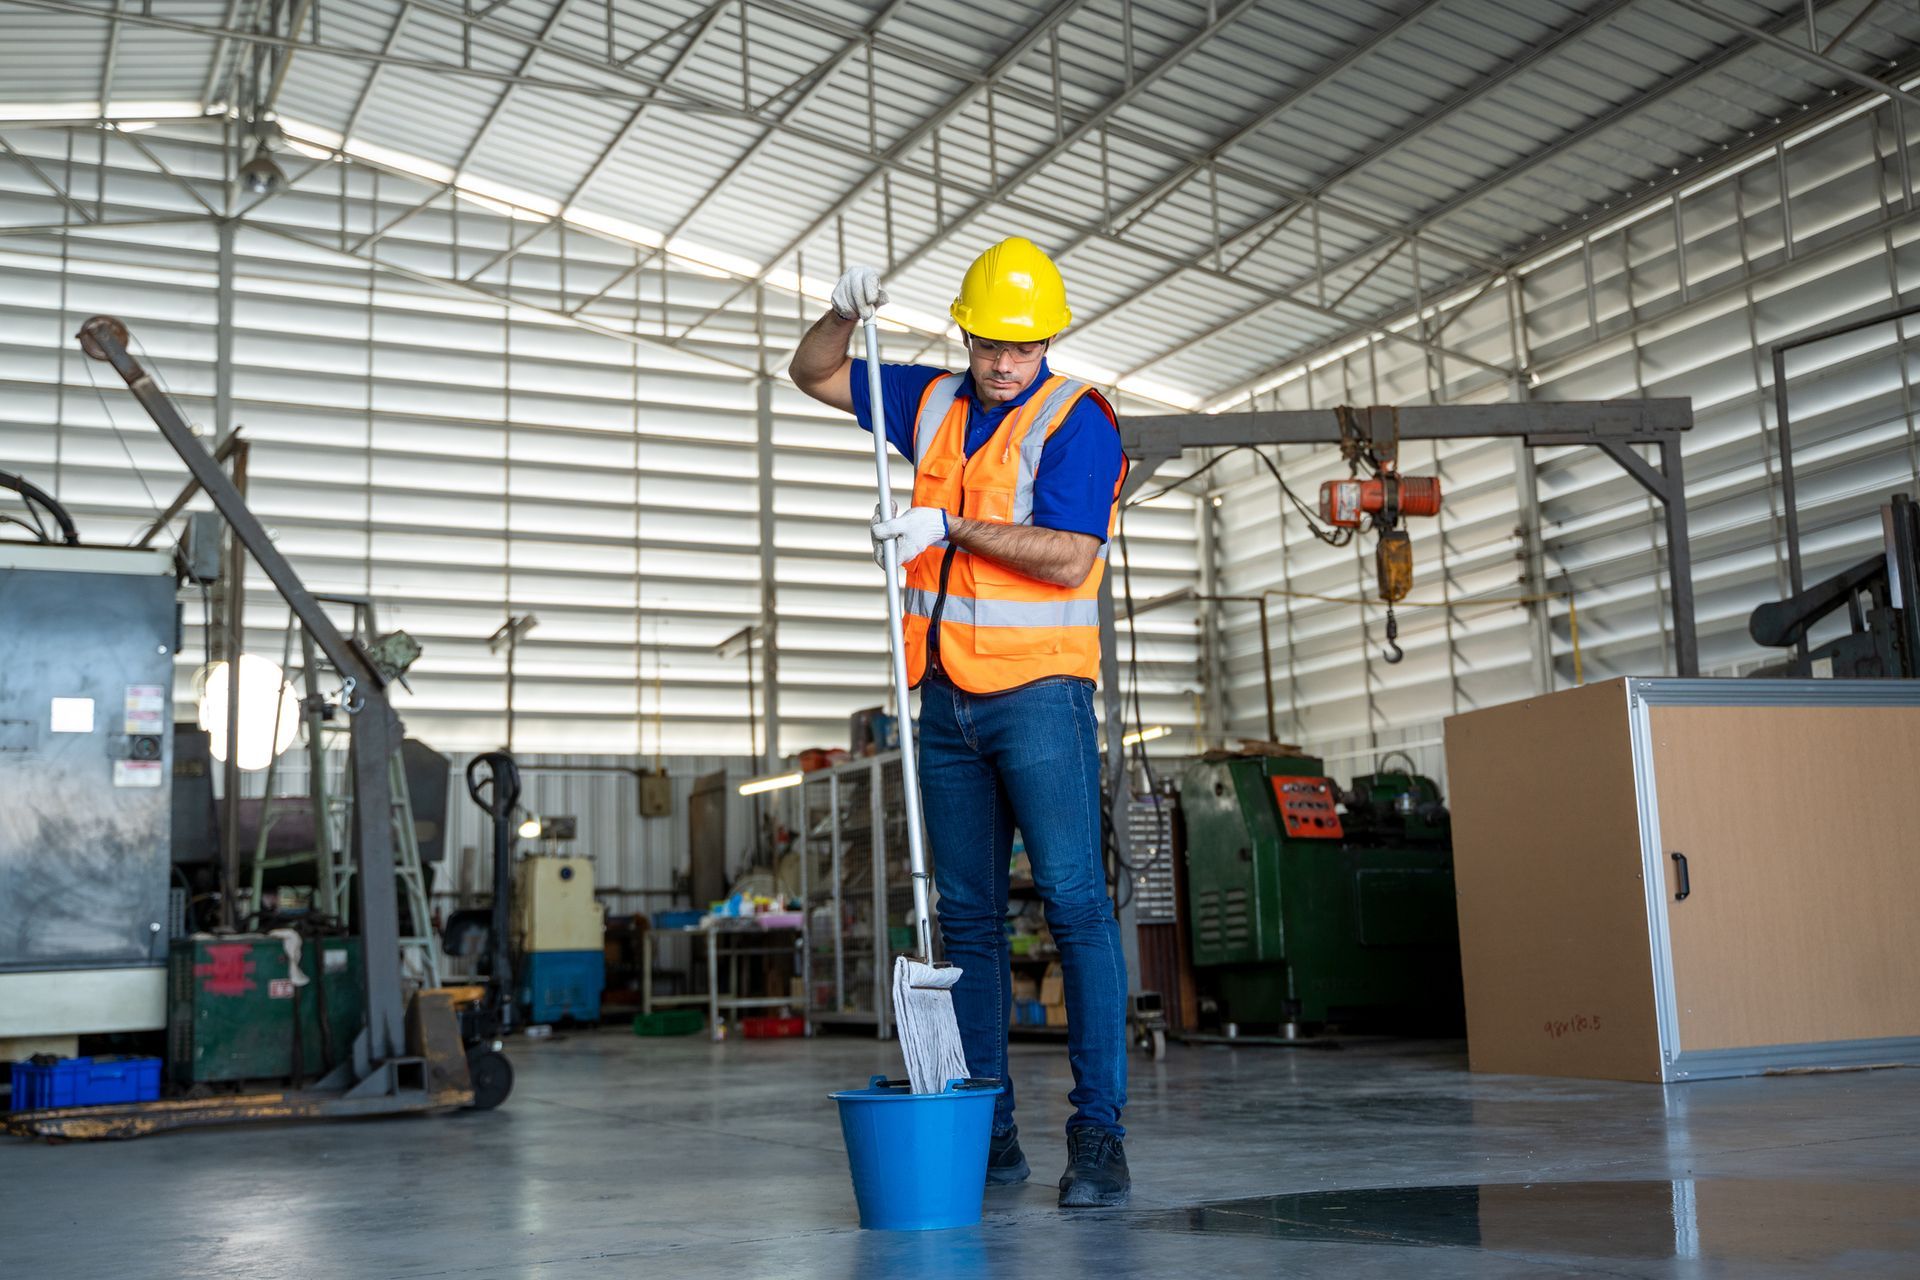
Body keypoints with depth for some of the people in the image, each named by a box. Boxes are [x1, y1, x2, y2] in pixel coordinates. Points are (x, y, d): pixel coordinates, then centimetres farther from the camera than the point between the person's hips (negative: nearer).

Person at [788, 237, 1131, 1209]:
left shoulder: (1075, 418, -5)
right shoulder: (932, 403, 14)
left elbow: (1068, 555, -16)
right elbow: (815, 376, 24)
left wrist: (952, 527, -15)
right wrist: (844, 314, 5)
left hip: (1038, 691, -6)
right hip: (947, 696, 6)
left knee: (1074, 902, -9)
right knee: (967, 916, 6)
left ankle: (1098, 1131, -6)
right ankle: (988, 1132, 13)